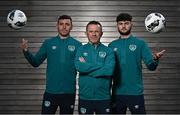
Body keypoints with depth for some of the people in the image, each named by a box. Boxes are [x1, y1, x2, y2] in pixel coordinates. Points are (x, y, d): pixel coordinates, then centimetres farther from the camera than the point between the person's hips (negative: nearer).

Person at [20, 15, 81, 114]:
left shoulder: (77, 45, -1)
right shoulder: (48, 43, 3)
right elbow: (36, 62, 4)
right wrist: (26, 51, -11)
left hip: (69, 92, 0)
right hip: (50, 91, 0)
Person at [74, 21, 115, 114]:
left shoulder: (108, 51, 1)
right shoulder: (81, 50, 4)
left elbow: (109, 70, -15)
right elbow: (79, 67, -15)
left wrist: (87, 68, -12)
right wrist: (101, 66, -14)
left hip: (104, 97, 0)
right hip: (85, 97, 0)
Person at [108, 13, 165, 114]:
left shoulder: (140, 43, -1)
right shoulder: (112, 45, 6)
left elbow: (151, 66, -7)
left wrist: (155, 59, -28)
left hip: (135, 92, -2)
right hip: (117, 92, 3)